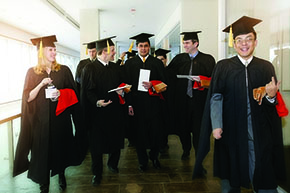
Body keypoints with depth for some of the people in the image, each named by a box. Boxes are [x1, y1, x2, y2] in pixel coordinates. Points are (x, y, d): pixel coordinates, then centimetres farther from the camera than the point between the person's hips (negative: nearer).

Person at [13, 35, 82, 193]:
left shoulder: (64, 70, 3)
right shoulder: (32, 72, 3)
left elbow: (73, 92, 4)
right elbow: (28, 98, -2)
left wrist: (61, 93, -15)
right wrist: (41, 84, -17)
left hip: (60, 117, 1)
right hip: (40, 119, 0)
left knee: (60, 146, 10)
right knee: (43, 149, 4)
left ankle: (61, 174, 34)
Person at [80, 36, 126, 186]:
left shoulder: (116, 67, 11)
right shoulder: (89, 68, -5)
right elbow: (86, 92, -10)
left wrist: (121, 91, -7)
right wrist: (96, 102, -24)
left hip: (114, 111, 5)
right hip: (97, 112, -4)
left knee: (116, 140, 13)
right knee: (97, 143, 6)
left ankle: (112, 164, 39)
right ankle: (97, 173, 24)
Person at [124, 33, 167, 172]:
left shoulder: (157, 63, 8)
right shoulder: (129, 63, 7)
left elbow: (163, 83, 6)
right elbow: (127, 84, 1)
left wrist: (152, 85, -15)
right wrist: (129, 104, -7)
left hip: (153, 103, 1)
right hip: (137, 103, 0)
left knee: (155, 131, 5)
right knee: (140, 132, 6)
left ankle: (154, 156, 30)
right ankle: (143, 160, 23)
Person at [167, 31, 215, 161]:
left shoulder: (207, 59, 1)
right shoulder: (179, 59, 9)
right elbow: (167, 74, 5)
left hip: (199, 99, -2)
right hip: (182, 98, 3)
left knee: (198, 127, 3)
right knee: (183, 126, 12)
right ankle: (186, 150, 34)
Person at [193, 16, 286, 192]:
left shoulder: (266, 67, 6)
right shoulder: (223, 67, 1)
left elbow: (274, 104, 7)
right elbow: (216, 98, -4)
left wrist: (271, 95, -16)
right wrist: (216, 125, -12)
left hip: (260, 131, 1)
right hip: (231, 130, -1)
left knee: (263, 177, 5)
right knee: (231, 179, 10)